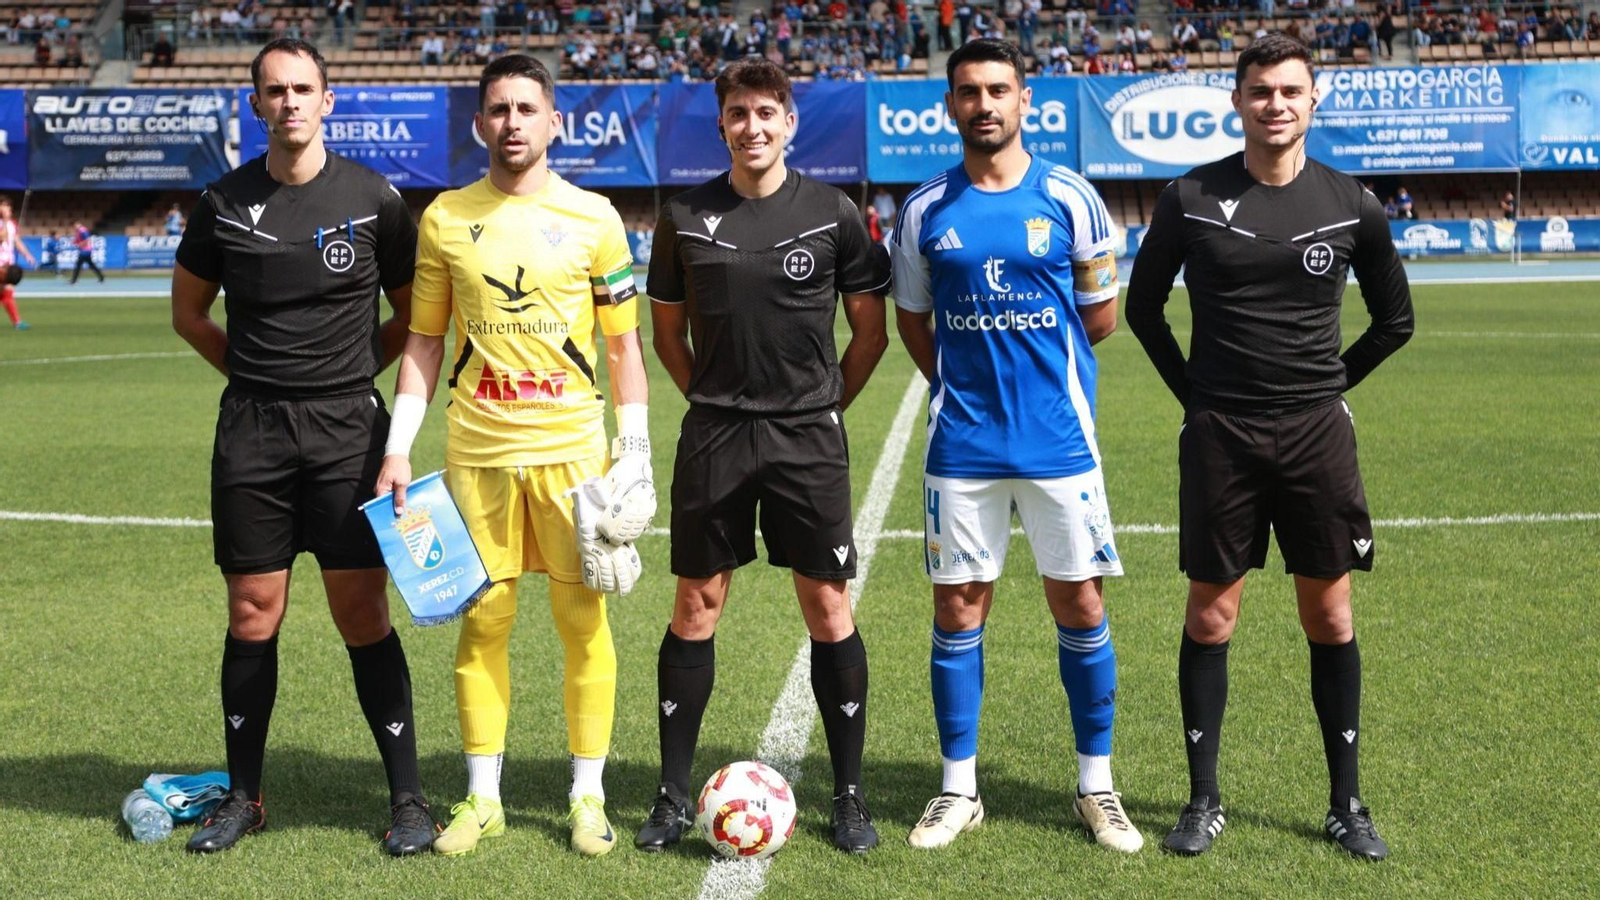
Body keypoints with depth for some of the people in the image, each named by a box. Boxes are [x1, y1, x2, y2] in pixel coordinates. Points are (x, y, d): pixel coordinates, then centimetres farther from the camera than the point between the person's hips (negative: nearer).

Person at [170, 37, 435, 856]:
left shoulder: (373, 199, -1)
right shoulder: (222, 203, 4)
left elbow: (415, 317, 9)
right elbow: (188, 311, 17)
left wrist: (351, 374, 4)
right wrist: (259, 370, 8)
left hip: (347, 427, -2)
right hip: (251, 429, 2)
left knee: (362, 616, -2)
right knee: (252, 614, 7)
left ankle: (408, 799, 8)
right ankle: (243, 796, 21)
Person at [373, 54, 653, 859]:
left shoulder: (593, 217, 2)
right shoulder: (446, 218, 6)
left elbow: (623, 343, 5)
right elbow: (424, 341, 9)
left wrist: (635, 450, -2)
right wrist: (397, 448, 2)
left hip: (573, 447, -1)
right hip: (478, 451, 1)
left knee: (583, 619, 3)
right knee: (482, 620, 6)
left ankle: (587, 795, 16)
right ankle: (482, 797, 18)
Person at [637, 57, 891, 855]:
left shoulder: (832, 213, 0)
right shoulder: (685, 217, 4)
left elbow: (871, 329, 6)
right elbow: (668, 330, 13)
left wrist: (825, 403, 4)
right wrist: (712, 397, 7)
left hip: (809, 437, -1)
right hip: (713, 433, 1)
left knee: (828, 608, 1)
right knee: (696, 607, 5)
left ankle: (848, 795, 13)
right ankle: (673, 794, 16)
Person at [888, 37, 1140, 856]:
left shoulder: (1070, 198, 0)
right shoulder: (925, 210, 3)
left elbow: (1100, 315, 8)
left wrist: (1028, 356, 10)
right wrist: (962, 380, 7)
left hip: (1058, 440, -1)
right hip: (962, 445, 1)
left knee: (1080, 608, 5)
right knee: (958, 610, 5)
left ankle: (1096, 787, 20)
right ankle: (959, 789, 18)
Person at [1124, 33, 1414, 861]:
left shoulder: (1351, 205, 1)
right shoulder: (1190, 199, -2)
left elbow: (1395, 318, 14)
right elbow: (1143, 306, 9)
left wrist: (1330, 385, 8)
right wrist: (1195, 392, 4)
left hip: (1317, 434, 1)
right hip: (1220, 435, -1)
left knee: (1330, 618, 6)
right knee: (1210, 616, 3)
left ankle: (1346, 802, 18)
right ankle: (1203, 801, 16)